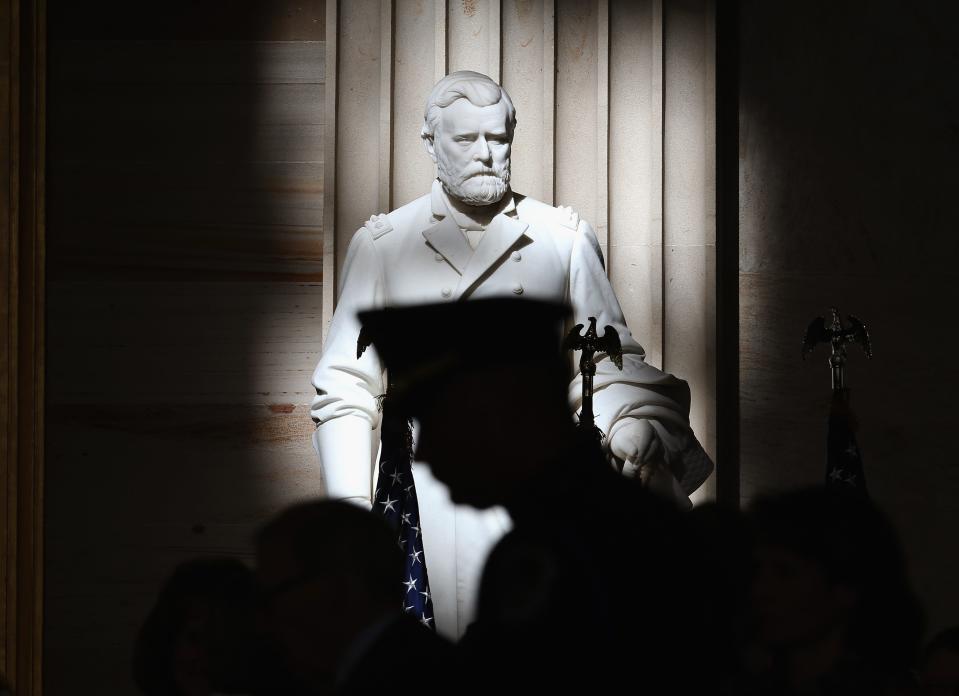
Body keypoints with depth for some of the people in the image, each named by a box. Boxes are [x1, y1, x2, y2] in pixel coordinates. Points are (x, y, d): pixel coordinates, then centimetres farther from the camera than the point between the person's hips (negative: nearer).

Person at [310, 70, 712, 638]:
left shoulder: (565, 240, 11)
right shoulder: (381, 245, 9)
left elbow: (610, 361, 12)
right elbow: (346, 389, 10)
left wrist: (635, 424, -9)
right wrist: (353, 506, 1)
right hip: (423, 500, 0)